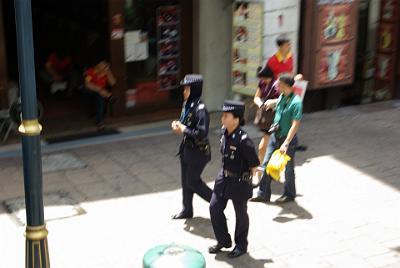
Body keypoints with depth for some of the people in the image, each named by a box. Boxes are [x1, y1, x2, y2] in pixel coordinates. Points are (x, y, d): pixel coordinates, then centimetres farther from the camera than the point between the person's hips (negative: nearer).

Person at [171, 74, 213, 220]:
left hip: (198, 151, -8)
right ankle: (187, 210, 28)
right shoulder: (187, 105, 3)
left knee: (193, 181, 1)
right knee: (186, 180, 15)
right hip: (187, 148, 9)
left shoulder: (200, 109, -23)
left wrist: (183, 130, -21)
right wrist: (178, 125, -2)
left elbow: (202, 134, -27)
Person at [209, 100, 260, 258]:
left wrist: (247, 178, -6)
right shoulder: (224, 132, -5)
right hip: (224, 177, 7)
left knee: (241, 213, 12)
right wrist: (225, 172, 15)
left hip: (239, 181, -7)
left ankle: (241, 245, 33)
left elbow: (254, 164, -18)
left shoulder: (243, 140, -28)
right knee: (214, 208, 12)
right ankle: (223, 241, 32)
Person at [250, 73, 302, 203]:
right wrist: (272, 103, 15)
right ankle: (263, 194, 17)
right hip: (275, 136, 8)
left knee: (288, 168, 9)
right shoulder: (282, 97, 2)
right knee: (266, 165, 7)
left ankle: (289, 194, 27)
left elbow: (295, 125, -25)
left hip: (288, 139, -7)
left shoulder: (296, 102, -21)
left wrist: (286, 144, -29)